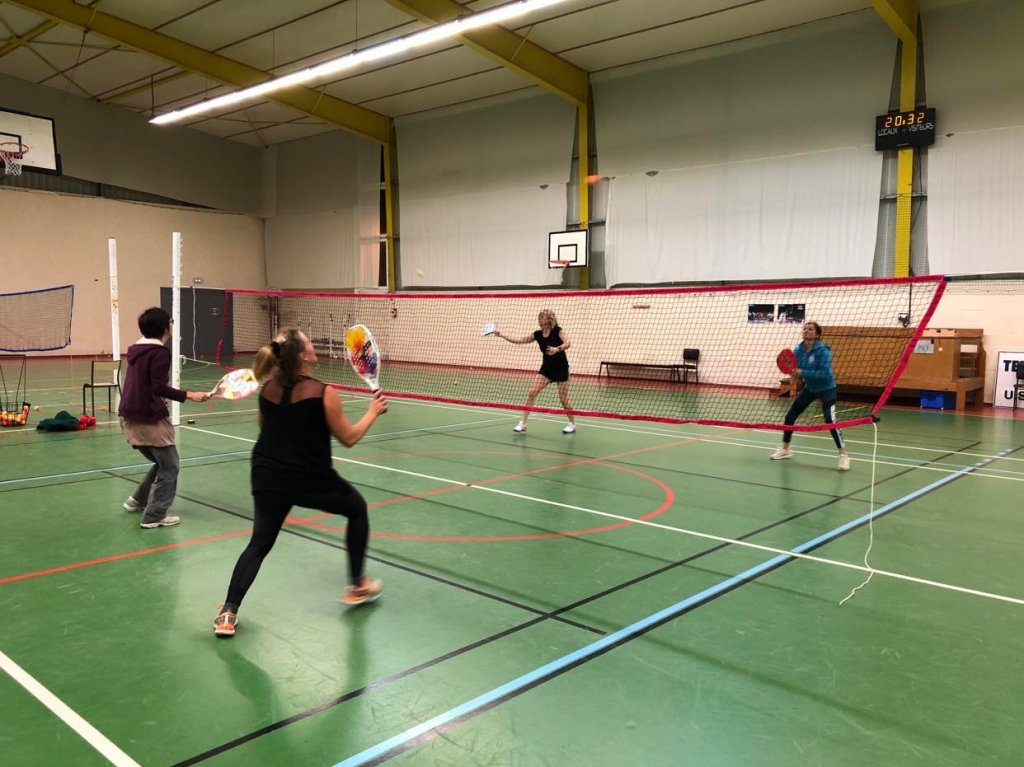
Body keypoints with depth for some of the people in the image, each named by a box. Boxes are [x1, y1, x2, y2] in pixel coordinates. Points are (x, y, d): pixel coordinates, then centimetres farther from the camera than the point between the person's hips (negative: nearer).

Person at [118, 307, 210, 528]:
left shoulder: (136, 349, 13)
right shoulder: (159, 352, -14)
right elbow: (159, 387, -21)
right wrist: (189, 395, -24)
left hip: (130, 417, 9)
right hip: (149, 418, -9)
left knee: (161, 462, 24)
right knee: (169, 467, 2)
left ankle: (137, 500, 31)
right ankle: (154, 516, 3)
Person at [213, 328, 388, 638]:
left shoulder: (268, 389, -1)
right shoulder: (322, 393, -17)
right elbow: (348, 438, -7)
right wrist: (373, 411, 6)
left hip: (268, 478, 4)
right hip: (312, 481, -4)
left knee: (259, 544, 16)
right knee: (357, 508, 22)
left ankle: (229, 612, 6)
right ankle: (357, 586, 29)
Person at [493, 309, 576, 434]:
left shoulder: (558, 331, -13)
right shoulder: (538, 334, 2)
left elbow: (568, 343, -30)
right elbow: (518, 340, 5)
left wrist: (557, 349, -48)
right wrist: (502, 336, -2)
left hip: (561, 369, -5)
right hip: (546, 368, 5)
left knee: (563, 399, 1)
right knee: (532, 392, -9)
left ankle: (572, 424, 23)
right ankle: (523, 423, -5)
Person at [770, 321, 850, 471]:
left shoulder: (823, 350, -26)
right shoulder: (798, 350, -9)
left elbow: (824, 373, -33)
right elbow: (796, 369, 1)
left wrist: (803, 373, -38)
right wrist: (795, 376, -22)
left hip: (826, 389, -6)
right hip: (809, 388, 6)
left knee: (830, 421, -20)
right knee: (790, 416, 6)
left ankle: (843, 455, -7)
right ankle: (785, 449, 25)